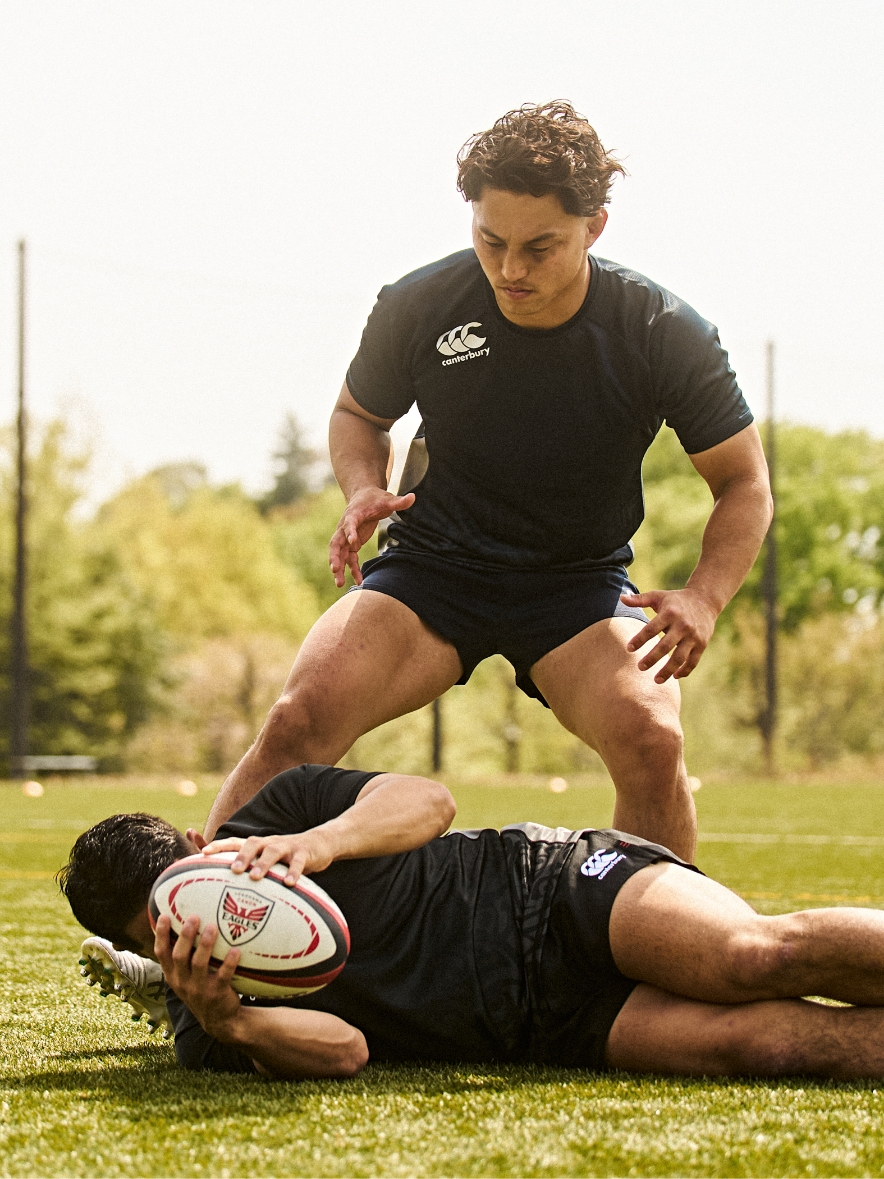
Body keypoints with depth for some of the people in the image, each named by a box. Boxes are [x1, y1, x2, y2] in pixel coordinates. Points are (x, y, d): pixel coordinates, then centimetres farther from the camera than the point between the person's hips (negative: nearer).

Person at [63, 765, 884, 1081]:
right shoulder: (202, 1027, 2)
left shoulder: (279, 811, 2)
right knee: (757, 1040, -26)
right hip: (551, 1027, 1)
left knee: (763, 956, -30)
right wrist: (225, 1022, -35)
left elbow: (428, 800, -7)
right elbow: (342, 1052, -14)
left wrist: (324, 840, -27)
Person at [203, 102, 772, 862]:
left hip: (582, 585, -1)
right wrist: (365, 491, -13)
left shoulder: (664, 335, -14)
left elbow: (745, 485, -3)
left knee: (651, 742, -29)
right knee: (300, 721, -22)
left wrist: (705, 598, -21)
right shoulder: (418, 308, -12)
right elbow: (359, 414, 10)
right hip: (432, 566, 1)